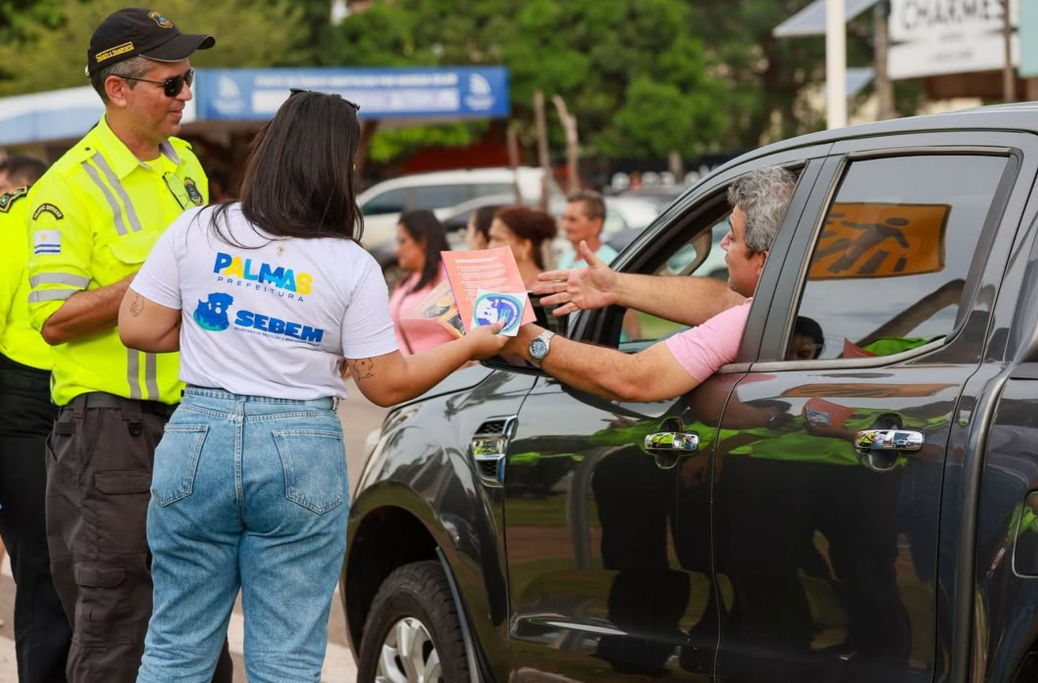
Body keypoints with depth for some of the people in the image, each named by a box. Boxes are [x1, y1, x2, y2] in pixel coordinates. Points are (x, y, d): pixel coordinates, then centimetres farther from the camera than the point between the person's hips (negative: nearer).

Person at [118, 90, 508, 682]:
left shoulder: (195, 232, 0)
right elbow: (387, 385, -1)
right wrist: (470, 347, 13)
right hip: (302, 454, -2)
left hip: (199, 436, 2)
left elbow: (139, 329, 3)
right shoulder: (353, 267, -4)